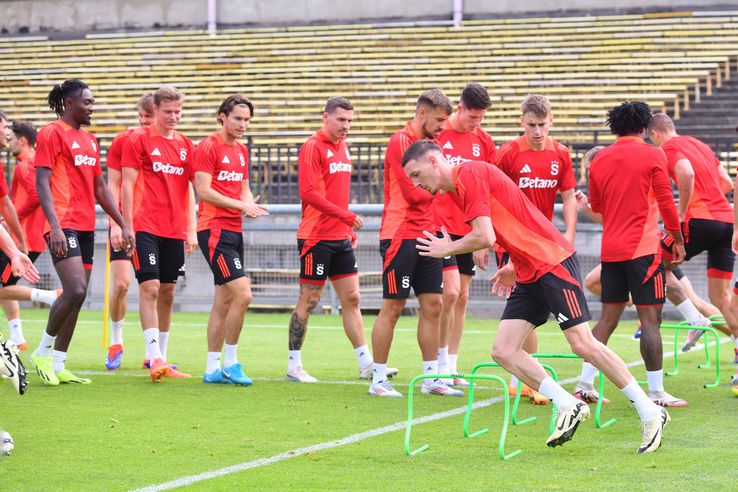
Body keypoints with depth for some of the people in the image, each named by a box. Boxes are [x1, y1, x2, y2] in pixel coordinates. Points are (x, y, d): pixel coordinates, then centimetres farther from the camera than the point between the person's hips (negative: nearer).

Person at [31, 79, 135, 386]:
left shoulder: (89, 139, 19)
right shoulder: (52, 134, -5)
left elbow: (100, 188, 24)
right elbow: (42, 183, -11)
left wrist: (124, 225, 19)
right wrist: (55, 226, -22)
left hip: (86, 227, 8)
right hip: (63, 225, -8)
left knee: (77, 296, 6)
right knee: (75, 291, -18)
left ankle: (58, 365, 12)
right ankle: (43, 352, -1)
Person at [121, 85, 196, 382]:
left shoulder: (185, 145, 14)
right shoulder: (139, 140, -1)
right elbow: (127, 185, -4)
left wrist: (191, 230, 12)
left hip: (175, 230, 5)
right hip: (146, 227, -5)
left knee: (167, 293, 8)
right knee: (149, 288, -13)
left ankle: (160, 358, 15)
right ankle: (155, 360, -18)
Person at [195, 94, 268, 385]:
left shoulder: (242, 151, 17)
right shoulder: (208, 147, -8)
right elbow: (203, 190, -15)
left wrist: (249, 205, 0)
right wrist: (240, 205, -16)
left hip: (234, 231, 9)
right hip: (214, 231, -9)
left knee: (224, 301, 10)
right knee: (243, 294, -15)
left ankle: (212, 369, 15)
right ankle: (230, 364, -5)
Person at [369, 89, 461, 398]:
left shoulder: (430, 143, 16)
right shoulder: (401, 141, -11)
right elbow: (413, 193, -16)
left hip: (426, 237, 8)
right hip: (401, 236, -8)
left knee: (433, 305, 7)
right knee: (392, 308, -3)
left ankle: (431, 378, 14)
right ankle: (378, 381, 4)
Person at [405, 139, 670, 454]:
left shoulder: (470, 174, -13)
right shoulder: (457, 189, 17)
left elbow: (484, 237, -20)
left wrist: (447, 249, -4)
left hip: (553, 261, -10)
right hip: (528, 273, 10)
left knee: (583, 344, -10)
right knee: (503, 351, -1)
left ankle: (650, 413, -1)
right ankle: (568, 407, 3)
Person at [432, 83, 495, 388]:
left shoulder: (484, 142, 7)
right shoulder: (435, 134, -6)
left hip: (468, 230, 5)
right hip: (440, 226, -5)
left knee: (462, 297, 7)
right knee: (451, 291, -14)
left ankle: (451, 367, 14)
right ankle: (440, 360, 0)